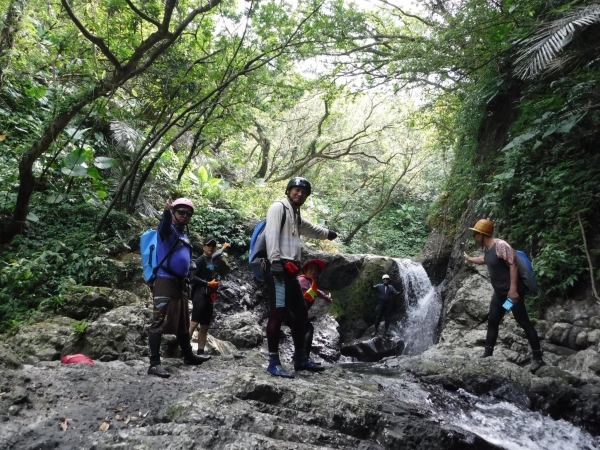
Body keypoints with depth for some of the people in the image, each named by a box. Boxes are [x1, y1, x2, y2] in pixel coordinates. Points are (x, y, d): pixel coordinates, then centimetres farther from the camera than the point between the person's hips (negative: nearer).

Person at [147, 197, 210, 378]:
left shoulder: (184, 236, 18)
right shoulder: (168, 230, -5)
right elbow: (165, 224, -31)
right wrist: (167, 211, -52)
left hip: (180, 284, 9)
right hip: (165, 282, -8)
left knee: (183, 324, 18)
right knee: (160, 323, -9)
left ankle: (189, 356, 30)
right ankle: (154, 364, -7)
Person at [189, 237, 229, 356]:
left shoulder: (211, 259, 16)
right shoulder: (200, 260, -6)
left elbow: (217, 254, 41)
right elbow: (192, 277, -15)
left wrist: (223, 247, 58)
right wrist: (207, 283, -14)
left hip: (209, 297, 8)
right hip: (200, 295, -8)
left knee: (205, 326, 5)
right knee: (194, 323, -18)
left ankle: (200, 352, 7)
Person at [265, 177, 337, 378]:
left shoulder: (296, 214, 25)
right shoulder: (278, 207, -2)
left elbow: (311, 229, 45)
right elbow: (271, 234, -15)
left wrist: (329, 233, 61)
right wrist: (275, 261, -26)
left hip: (290, 269, 10)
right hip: (278, 267, -10)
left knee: (300, 313, 12)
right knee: (278, 313, -11)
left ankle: (300, 358, 22)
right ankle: (274, 362, -7)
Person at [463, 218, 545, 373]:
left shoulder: (500, 245, -20)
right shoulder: (488, 248, 9)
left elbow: (513, 266, -25)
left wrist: (513, 289, -30)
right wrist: (469, 259, 46)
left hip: (511, 292, -10)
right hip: (499, 293, 10)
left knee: (524, 323, -4)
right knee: (492, 322, 13)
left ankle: (537, 358, 3)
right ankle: (488, 353, 22)